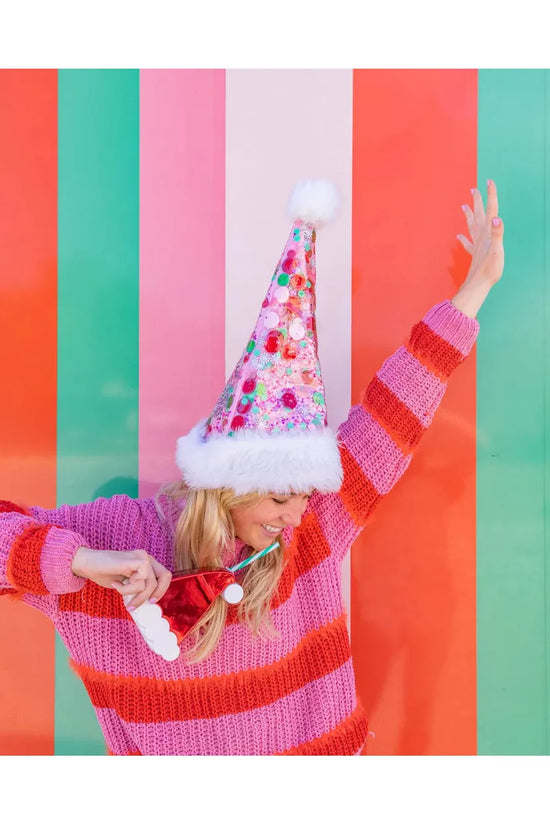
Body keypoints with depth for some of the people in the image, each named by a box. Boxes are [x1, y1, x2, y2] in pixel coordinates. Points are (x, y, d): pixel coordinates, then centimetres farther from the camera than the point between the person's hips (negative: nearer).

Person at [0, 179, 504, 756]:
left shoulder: (312, 528, -13)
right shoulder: (119, 533, -19)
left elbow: (395, 411, -13)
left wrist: (477, 284, -13)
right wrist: (83, 560, -38)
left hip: (316, 740, 2)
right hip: (166, 747, -2)